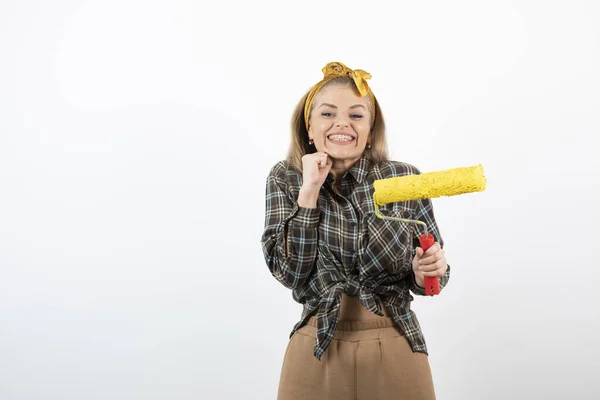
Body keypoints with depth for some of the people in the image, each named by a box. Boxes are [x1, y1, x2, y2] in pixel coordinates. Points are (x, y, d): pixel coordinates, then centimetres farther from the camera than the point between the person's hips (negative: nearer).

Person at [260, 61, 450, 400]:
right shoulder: (286, 179, -4)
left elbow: (425, 279, 2)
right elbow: (290, 272, -13)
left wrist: (427, 272, -19)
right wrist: (310, 189, -18)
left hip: (396, 347, 0)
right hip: (318, 349, 0)